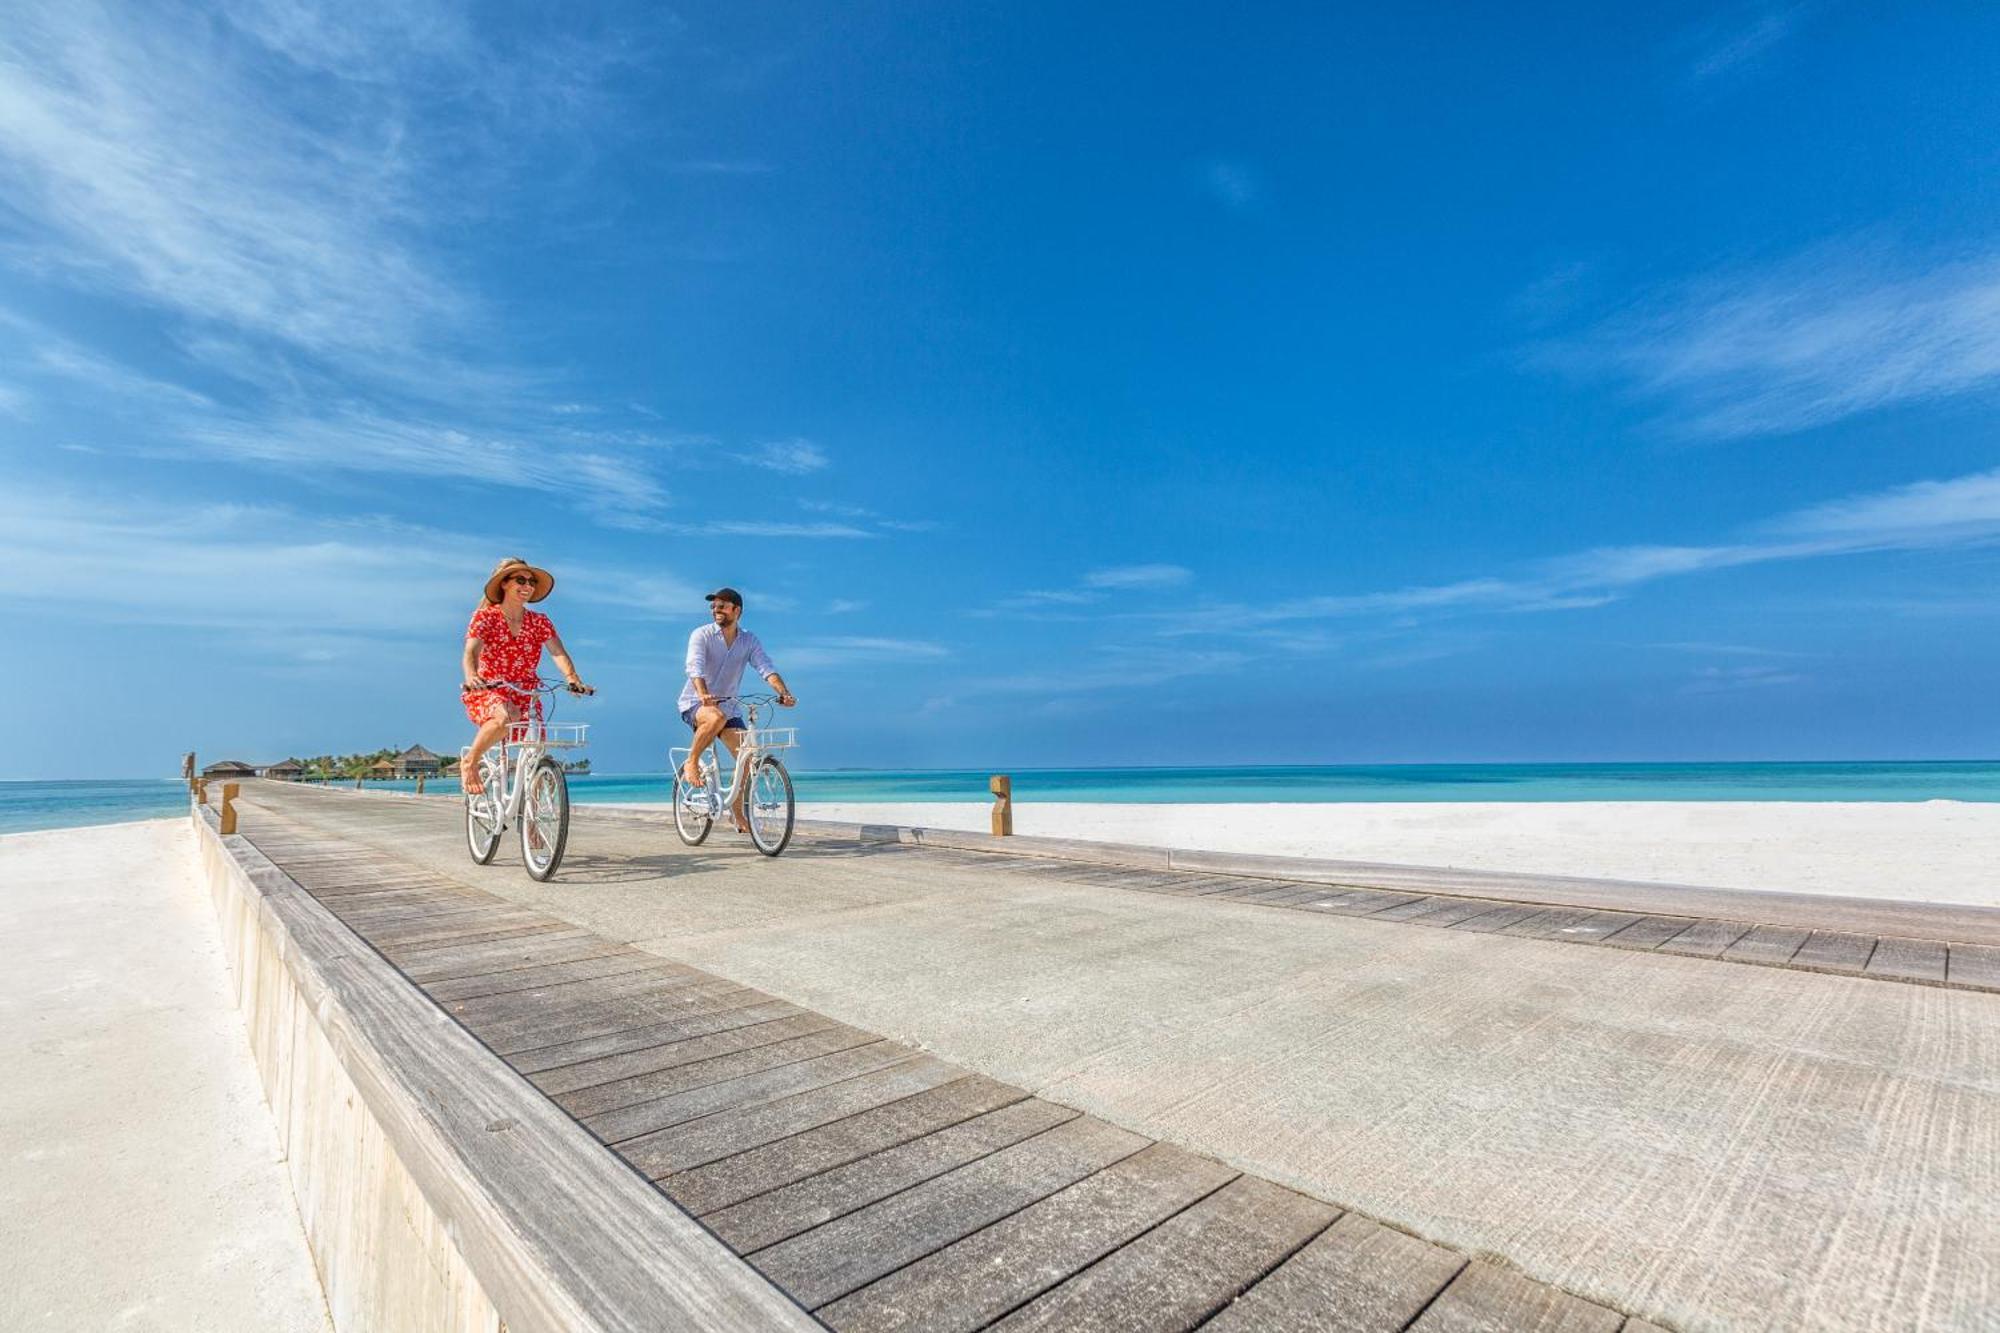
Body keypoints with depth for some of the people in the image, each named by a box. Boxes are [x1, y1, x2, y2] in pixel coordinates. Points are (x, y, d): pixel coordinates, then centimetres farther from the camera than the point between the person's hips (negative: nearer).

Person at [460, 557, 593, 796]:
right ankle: (470, 762, -12)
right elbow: (470, 652, -18)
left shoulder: (540, 622, 4)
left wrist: (573, 679, -32)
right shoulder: (485, 616, -4)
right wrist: (471, 677, -41)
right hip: (487, 692, -3)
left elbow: (558, 652, -12)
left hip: (525, 695, 3)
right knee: (504, 717, -37)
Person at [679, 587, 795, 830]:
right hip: (695, 704, -4)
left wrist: (784, 693, -34)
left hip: (728, 705, 4)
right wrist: (703, 694, -46)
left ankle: (738, 814, 8)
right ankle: (692, 763, -14)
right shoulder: (701, 635, -10)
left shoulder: (750, 641, -1)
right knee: (717, 717, -39)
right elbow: (695, 666, -26)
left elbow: (767, 668, -15)